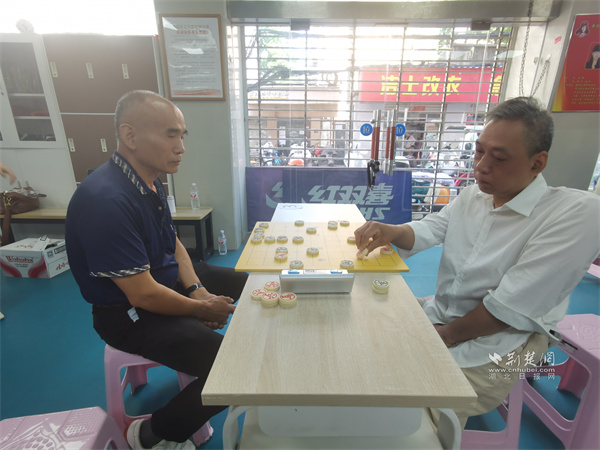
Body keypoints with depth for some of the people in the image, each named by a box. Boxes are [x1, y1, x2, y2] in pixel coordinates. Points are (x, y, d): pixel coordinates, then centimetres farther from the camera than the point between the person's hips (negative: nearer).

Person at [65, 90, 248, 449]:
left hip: (169, 278, 10)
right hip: (130, 313, -9)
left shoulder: (151, 181, 0)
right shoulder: (106, 201, -30)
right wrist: (202, 308, -13)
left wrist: (197, 289, -6)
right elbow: (143, 295, -28)